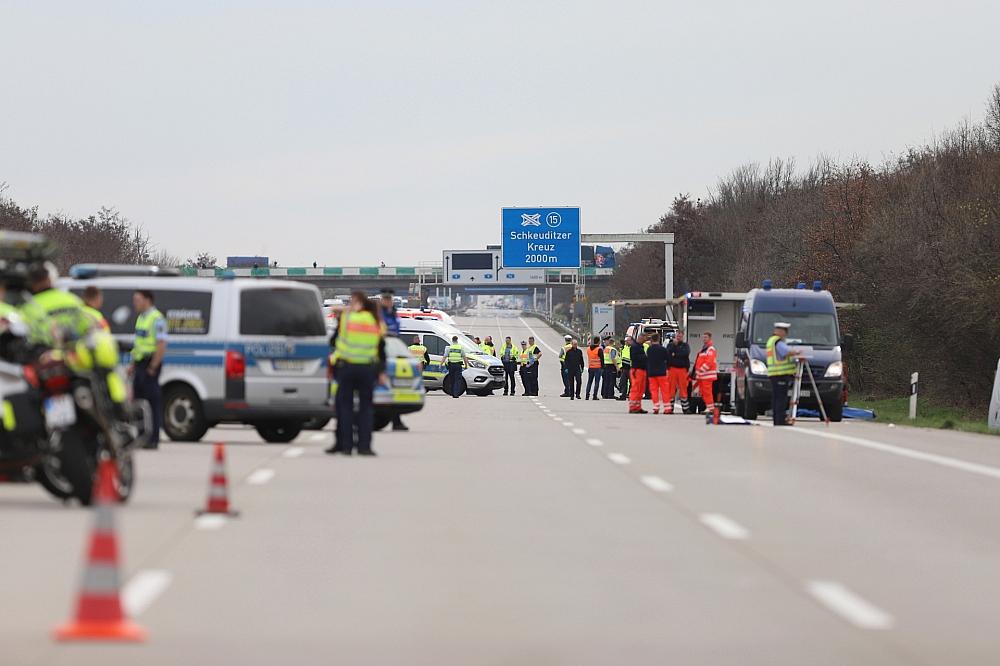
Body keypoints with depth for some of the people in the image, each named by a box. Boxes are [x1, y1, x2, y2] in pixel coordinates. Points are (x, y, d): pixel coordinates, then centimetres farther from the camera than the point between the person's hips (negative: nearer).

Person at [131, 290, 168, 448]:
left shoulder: (156, 319, -13)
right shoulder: (141, 318, 17)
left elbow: (161, 346, -19)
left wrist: (152, 368, -20)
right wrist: (133, 365, 18)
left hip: (150, 365, -10)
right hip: (140, 364, 10)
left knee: (153, 401, -6)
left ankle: (153, 439, -4)